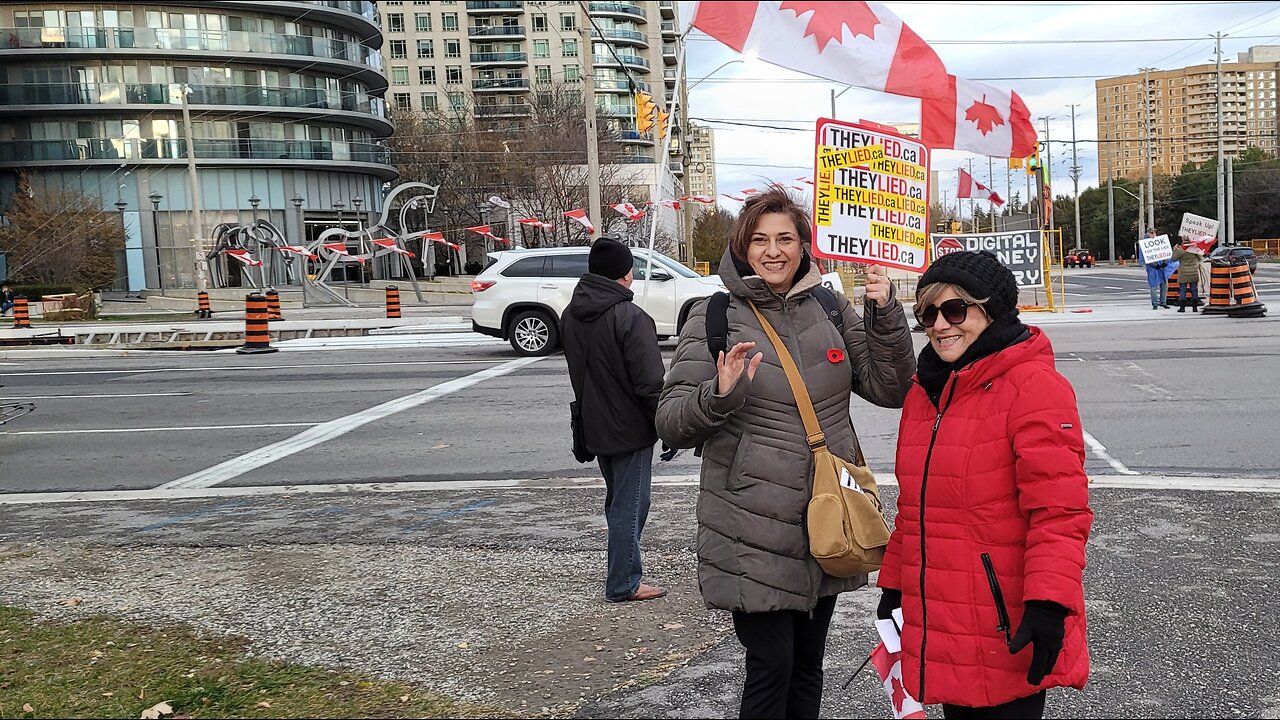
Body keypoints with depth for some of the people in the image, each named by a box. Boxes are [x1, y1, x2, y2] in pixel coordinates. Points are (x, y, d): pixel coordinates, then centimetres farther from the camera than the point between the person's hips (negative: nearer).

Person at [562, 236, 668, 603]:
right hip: (631, 429, -8)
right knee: (630, 506, 3)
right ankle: (624, 583, 10)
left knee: (617, 502, 21)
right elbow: (651, 384, -22)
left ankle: (624, 569, 32)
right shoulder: (631, 318, -22)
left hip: (595, 428, 8)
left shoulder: (572, 314, 4)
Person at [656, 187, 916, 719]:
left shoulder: (829, 307, 6)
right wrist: (719, 395, -27)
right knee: (771, 666, -2)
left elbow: (891, 390, 4)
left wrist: (885, 317, -9)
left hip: (827, 520, 4)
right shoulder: (714, 318, -4)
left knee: (808, 662, 16)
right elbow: (670, 423, -8)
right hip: (754, 530, -4)